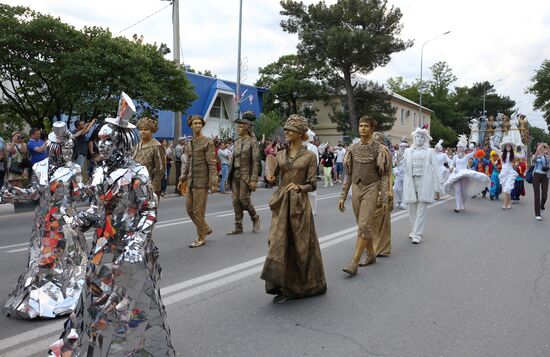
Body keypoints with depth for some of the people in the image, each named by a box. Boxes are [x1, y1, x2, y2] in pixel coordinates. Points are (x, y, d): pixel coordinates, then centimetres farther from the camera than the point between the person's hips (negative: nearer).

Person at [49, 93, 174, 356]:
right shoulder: (99, 172, 8)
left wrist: (138, 242, -23)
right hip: (102, 246, 7)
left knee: (131, 298, 2)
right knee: (97, 296, 17)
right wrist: (85, 218, -1)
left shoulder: (136, 173, -13)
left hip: (128, 247, -6)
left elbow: (149, 211, -13)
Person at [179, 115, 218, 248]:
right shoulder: (190, 144, 13)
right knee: (189, 208, 10)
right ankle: (205, 228, 29)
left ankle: (201, 238, 10)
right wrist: (182, 178, 17)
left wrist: (214, 182, -18)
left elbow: (212, 164, -13)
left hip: (202, 181, -7)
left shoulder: (208, 143, -8)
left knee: (199, 210, -3)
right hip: (191, 181, 7)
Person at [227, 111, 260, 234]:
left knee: (244, 199, -6)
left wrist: (254, 179, -17)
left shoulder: (253, 141, -7)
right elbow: (234, 158, 15)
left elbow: (256, 161, -12)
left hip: (246, 175, -6)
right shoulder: (237, 141, 11)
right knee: (236, 201, 5)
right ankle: (238, 227, 12)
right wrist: (230, 175, 12)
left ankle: (255, 218, 20)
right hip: (235, 174, 6)